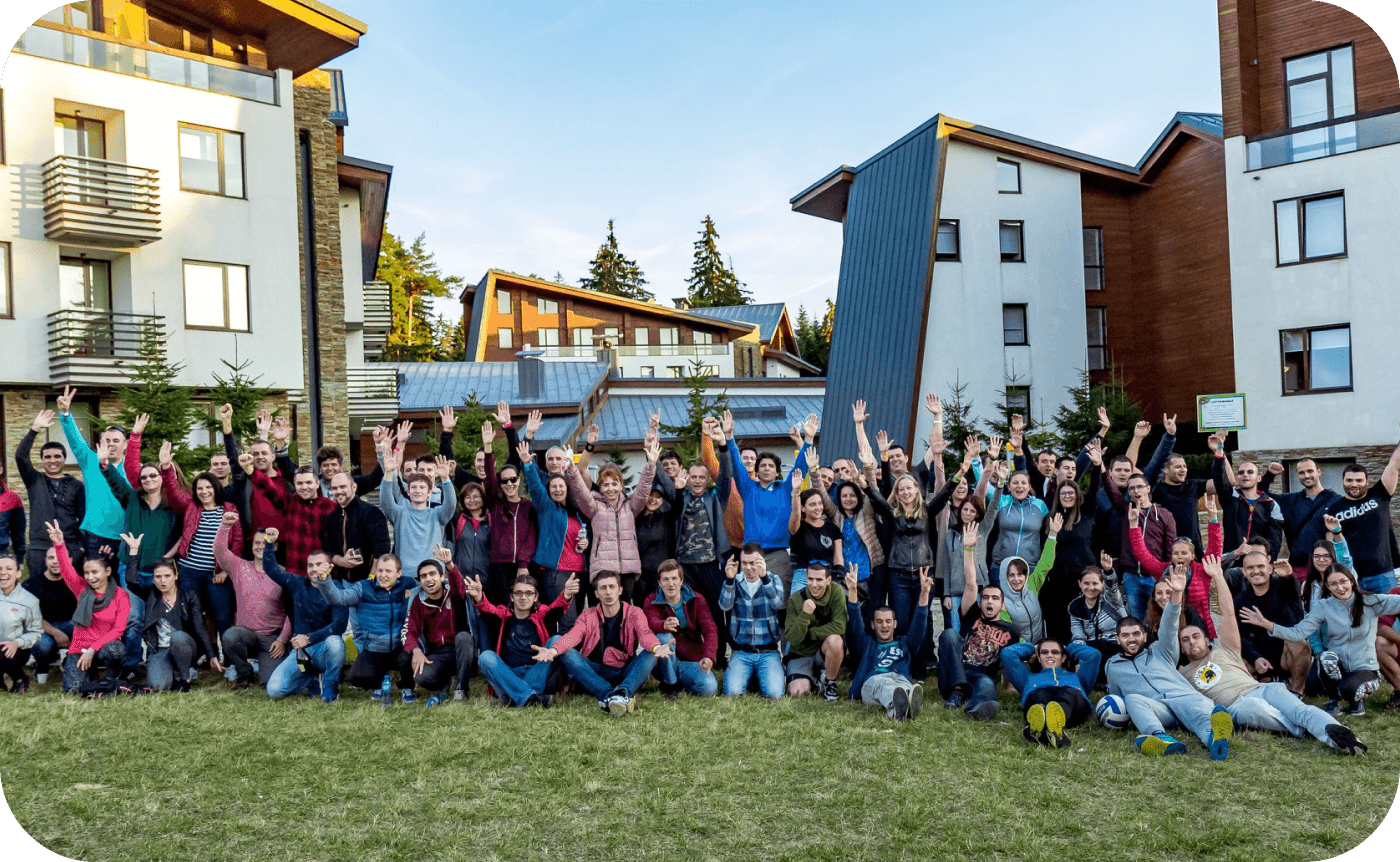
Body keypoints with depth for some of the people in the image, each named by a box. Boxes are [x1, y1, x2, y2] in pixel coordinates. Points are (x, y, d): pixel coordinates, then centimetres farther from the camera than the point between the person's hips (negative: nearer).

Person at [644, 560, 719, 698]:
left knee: (709, 688, -27)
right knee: (664, 637, -32)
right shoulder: (652, 602, -4)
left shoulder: (696, 600, 0)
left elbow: (710, 630, -11)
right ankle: (669, 684, -10)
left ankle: (679, 682, 7)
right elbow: (652, 622, -27)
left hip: (692, 661, 1)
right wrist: (664, 625, -53)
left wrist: (709, 656, -31)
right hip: (666, 664, -1)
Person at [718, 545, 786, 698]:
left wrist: (764, 577, -36)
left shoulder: (774, 580, 1)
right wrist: (729, 579, -33)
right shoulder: (735, 583, 2)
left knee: (774, 693, -21)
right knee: (732, 692, -20)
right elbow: (724, 606, -16)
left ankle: (761, 675, 14)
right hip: (741, 652, 1)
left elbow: (778, 604, -20)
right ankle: (749, 675, 14)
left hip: (768, 652, 0)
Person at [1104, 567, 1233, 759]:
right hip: (1152, 706, 0)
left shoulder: (1159, 652, 29)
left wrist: (1176, 595, -1)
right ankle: (1159, 737, -67)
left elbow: (1169, 627, 13)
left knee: (1201, 706, -36)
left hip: (1183, 696, 1)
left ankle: (1213, 737, -73)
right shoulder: (1112, 665, 32)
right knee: (1133, 698, -37)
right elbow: (1116, 695, 38)